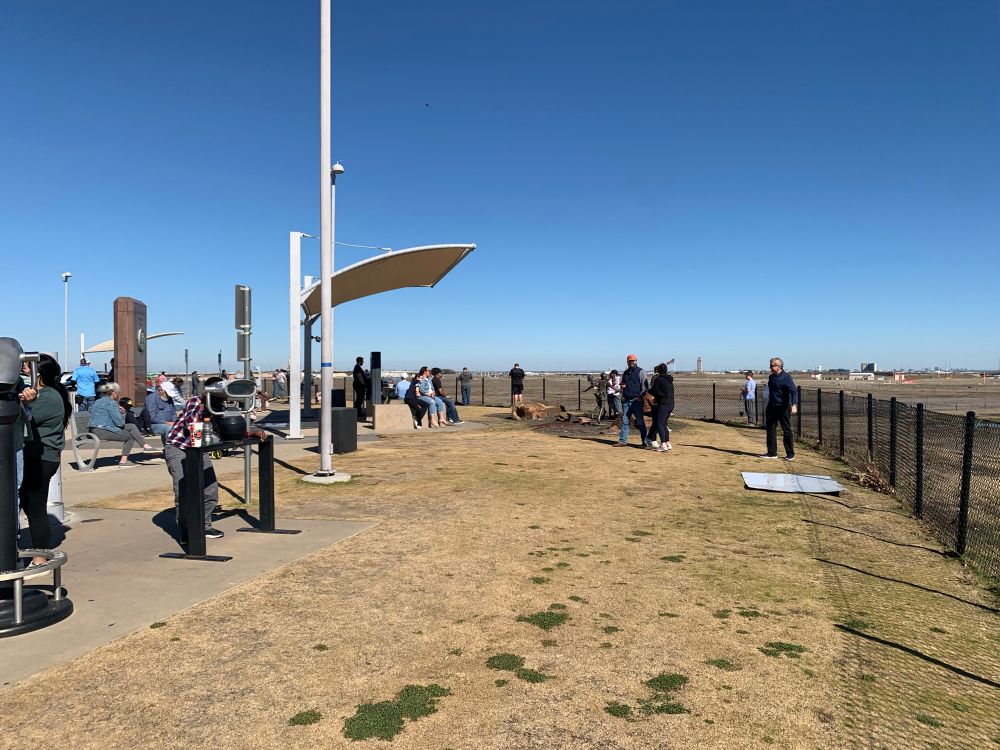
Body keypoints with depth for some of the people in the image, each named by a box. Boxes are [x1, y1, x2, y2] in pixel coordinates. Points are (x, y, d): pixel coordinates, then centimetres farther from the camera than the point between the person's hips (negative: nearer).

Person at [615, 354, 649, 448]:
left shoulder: (641, 372, -2)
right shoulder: (625, 373, 17)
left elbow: (644, 386, -7)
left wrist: (640, 396, -15)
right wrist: (622, 386, 7)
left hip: (636, 400, -6)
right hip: (626, 400, 6)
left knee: (640, 422, -1)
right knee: (624, 421, 5)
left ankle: (645, 441, 6)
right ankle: (622, 441, 9)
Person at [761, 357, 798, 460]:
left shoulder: (786, 377, -12)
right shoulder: (771, 377, 11)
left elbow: (794, 391, -21)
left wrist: (794, 404, -35)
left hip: (783, 408, -7)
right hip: (771, 407, 7)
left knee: (787, 430, 0)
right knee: (770, 429, 7)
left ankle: (790, 454, 9)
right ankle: (772, 453, 14)